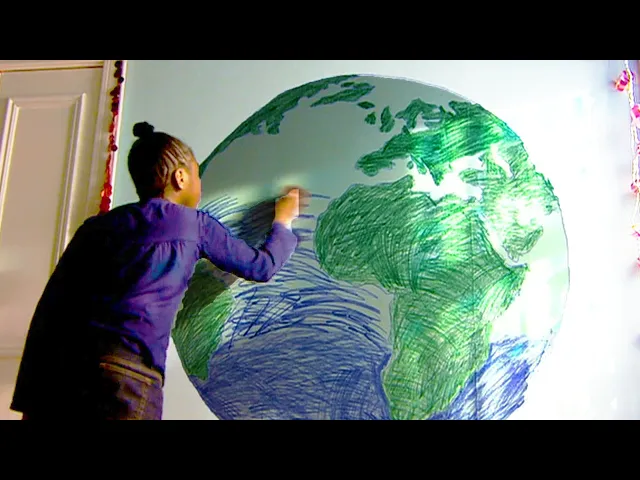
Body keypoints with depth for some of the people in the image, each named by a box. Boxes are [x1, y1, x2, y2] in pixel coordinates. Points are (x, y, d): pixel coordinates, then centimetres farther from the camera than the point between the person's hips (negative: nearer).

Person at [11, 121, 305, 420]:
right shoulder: (196, 224, 10)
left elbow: (50, 309, 10)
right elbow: (263, 266, 22)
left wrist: (30, 400, 12)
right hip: (125, 376, -4)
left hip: (58, 370, 5)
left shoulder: (98, 226, 17)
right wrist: (283, 221, 40)